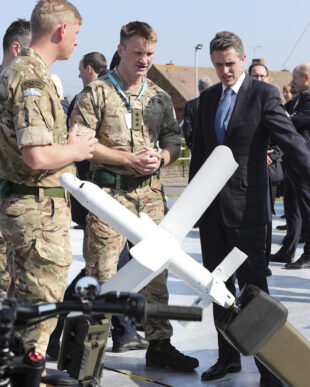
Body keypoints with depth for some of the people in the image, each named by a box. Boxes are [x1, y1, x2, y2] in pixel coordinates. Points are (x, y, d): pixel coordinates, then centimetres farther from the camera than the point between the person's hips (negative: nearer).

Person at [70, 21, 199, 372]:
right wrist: (129, 159, -12)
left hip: (150, 191, 5)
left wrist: (161, 158, -7)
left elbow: (173, 139, 17)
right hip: (109, 189, -5)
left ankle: (159, 345, 17)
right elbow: (80, 142, -9)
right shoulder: (97, 92, -2)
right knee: (101, 272, -4)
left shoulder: (159, 97, 14)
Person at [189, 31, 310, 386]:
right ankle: (228, 357, 23)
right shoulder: (208, 98, 12)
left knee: (252, 287, -6)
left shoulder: (263, 94, -6)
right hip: (211, 207, 6)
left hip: (245, 207, -6)